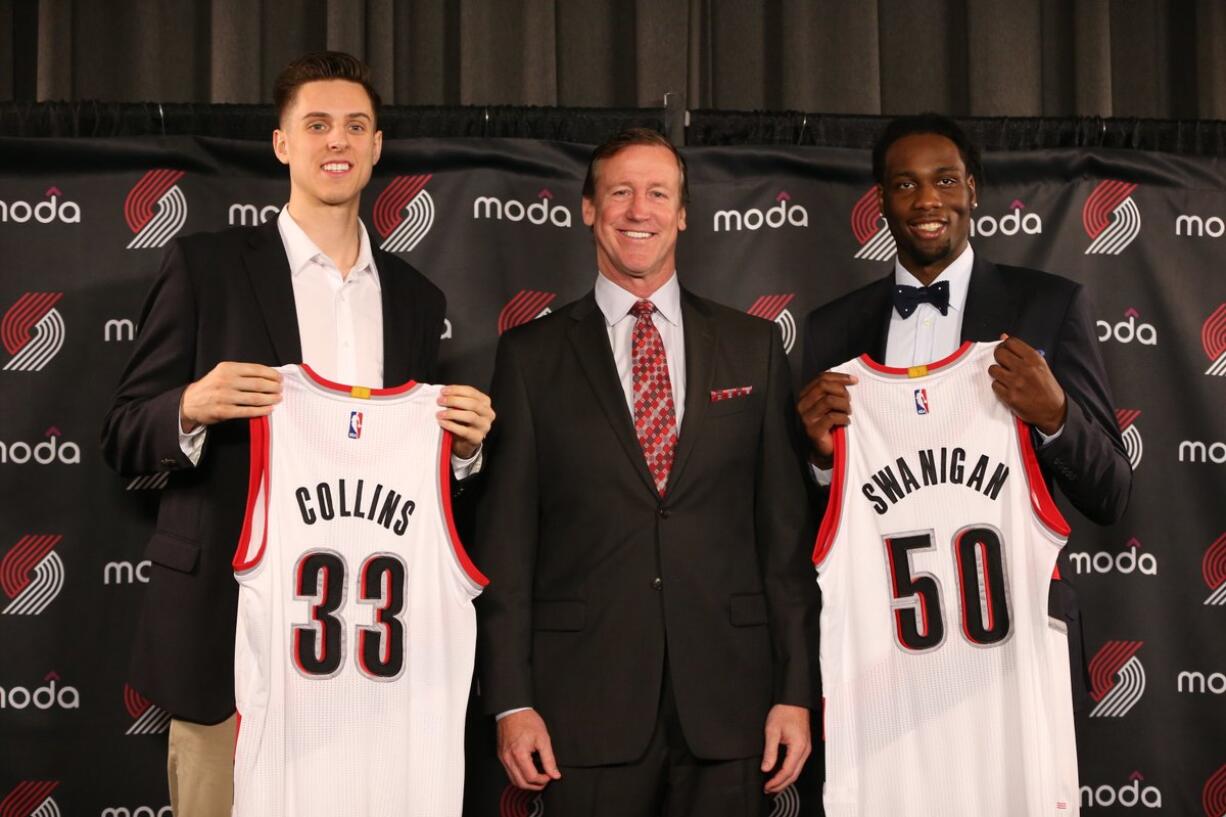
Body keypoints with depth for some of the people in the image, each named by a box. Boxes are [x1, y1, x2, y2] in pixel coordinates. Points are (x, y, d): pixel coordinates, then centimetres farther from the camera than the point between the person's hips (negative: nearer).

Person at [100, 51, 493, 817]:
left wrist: (464, 443, -4)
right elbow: (124, 438, 0)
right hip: (230, 620, -3)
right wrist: (192, 407, -19)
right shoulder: (206, 266, 0)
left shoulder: (416, 296, 12)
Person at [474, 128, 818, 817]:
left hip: (727, 702, 1)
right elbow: (505, 534, 2)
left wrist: (796, 691, 1)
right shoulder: (531, 354, 5)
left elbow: (787, 527, 6)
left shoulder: (753, 346, 8)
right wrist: (511, 701, -4)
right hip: (588, 706, -1)